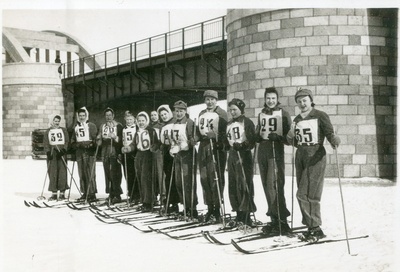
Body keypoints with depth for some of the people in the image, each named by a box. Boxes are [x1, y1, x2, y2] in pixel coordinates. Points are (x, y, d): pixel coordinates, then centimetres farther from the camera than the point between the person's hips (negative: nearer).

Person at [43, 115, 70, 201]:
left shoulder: (63, 130, 12)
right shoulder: (48, 131, 13)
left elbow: (67, 141, 5)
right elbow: (45, 143, 7)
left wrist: (64, 149, -10)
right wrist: (48, 151, -7)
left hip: (61, 152, -1)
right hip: (52, 153, 1)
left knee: (62, 172, -7)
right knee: (52, 173, -2)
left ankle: (62, 193, -3)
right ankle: (54, 193, 3)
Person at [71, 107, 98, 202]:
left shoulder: (91, 126, 4)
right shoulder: (76, 127, 18)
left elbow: (96, 138, -1)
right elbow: (73, 140, 24)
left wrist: (92, 145, -17)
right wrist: (75, 144, 4)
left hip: (89, 151, -5)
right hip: (79, 152, 5)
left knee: (90, 174, -9)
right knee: (81, 174, 6)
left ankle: (92, 193, -8)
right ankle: (85, 193, 13)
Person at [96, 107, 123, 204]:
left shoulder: (118, 126, 2)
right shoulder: (102, 126, 18)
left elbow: (121, 139, -3)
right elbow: (99, 141, 21)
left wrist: (115, 137, -20)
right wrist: (99, 139, -1)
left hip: (115, 152, -5)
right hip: (105, 153, 5)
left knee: (115, 174, -10)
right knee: (107, 173, 4)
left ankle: (117, 195, -7)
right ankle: (111, 194, 11)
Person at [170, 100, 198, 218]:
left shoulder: (189, 123, -7)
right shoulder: (174, 124, 16)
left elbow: (193, 138, -12)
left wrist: (191, 142, -30)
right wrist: (172, 148, 14)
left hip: (187, 154, -8)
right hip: (177, 155, 8)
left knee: (188, 182, -9)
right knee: (179, 182, 9)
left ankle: (192, 208, -4)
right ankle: (185, 207, 19)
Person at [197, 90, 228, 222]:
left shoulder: (222, 114, -1)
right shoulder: (202, 114, 20)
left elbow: (225, 132, -10)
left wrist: (220, 143, -20)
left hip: (216, 147, -6)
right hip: (204, 147, 6)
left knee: (216, 178, -7)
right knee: (204, 178, 4)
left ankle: (217, 207, -2)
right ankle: (210, 207, 11)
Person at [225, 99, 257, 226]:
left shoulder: (247, 122, -5)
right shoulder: (229, 124, 18)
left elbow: (252, 140, -12)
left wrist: (242, 145, -24)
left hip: (243, 155, -8)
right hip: (232, 154, 8)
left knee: (244, 185, -11)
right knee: (233, 186, 7)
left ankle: (246, 217, -8)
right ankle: (239, 214, 16)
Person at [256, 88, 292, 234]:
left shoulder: (283, 114, -1)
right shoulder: (261, 115, 16)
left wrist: (278, 137, -22)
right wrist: (258, 137, 3)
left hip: (276, 150, -6)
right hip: (262, 149, 6)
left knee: (274, 184, -16)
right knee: (266, 185, 6)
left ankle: (281, 220, -12)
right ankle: (275, 220, 13)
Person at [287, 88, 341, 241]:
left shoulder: (320, 116, -4)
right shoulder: (297, 120, 15)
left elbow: (329, 134, -6)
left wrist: (335, 141, -29)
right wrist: (291, 136, -2)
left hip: (316, 157, -7)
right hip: (300, 157, 7)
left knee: (305, 194, -14)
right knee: (302, 195, 5)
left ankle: (315, 228, -6)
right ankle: (312, 228, 13)